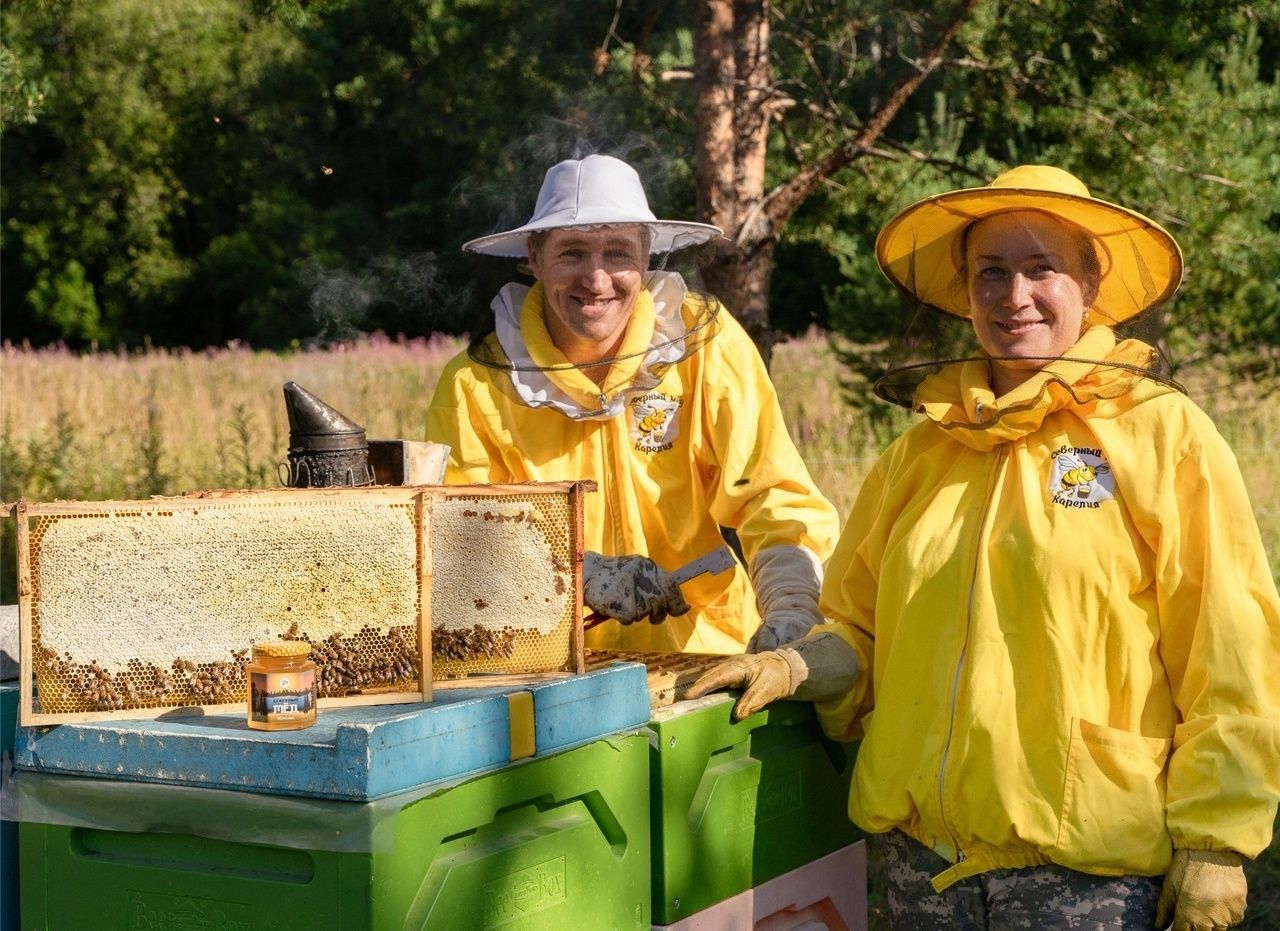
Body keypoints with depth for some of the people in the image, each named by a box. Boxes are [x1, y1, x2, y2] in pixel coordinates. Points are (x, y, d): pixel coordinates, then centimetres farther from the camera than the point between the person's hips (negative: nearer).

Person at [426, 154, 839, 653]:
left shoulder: (708, 344, -3)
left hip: (705, 656, 0)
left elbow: (776, 500, -6)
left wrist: (790, 618, -22)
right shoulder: (475, 385, -4)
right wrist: (582, 574, -22)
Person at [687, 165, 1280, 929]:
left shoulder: (1163, 434, -3)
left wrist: (1213, 844, -8)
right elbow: (863, 628, 15)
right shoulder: (923, 450, 9)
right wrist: (797, 666, -5)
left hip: (1090, 866, -4)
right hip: (923, 854, 4)